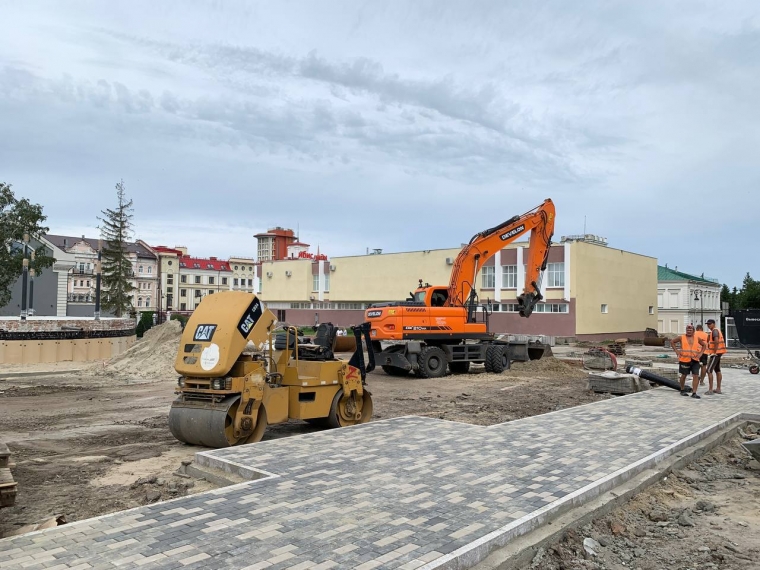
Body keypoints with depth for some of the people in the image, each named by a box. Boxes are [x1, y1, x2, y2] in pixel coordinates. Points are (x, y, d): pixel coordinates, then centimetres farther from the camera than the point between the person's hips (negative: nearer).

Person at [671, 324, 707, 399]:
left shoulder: (697, 339, 8)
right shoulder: (682, 338, 2)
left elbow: (704, 345, 21)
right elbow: (672, 343, 10)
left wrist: (700, 353, 7)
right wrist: (677, 351, -1)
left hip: (695, 360, 2)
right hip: (684, 359, -2)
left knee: (696, 376, -6)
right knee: (684, 375, 8)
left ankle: (694, 393, -5)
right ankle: (682, 390, 25)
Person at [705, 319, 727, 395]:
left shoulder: (714, 331, -15)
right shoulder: (717, 331, 17)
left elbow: (716, 341, -30)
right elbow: (720, 341, 25)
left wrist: (714, 352, -24)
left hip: (715, 353, -11)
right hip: (718, 353, 11)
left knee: (709, 371, -10)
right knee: (717, 370, 14)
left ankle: (710, 390, -11)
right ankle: (718, 389, 20)